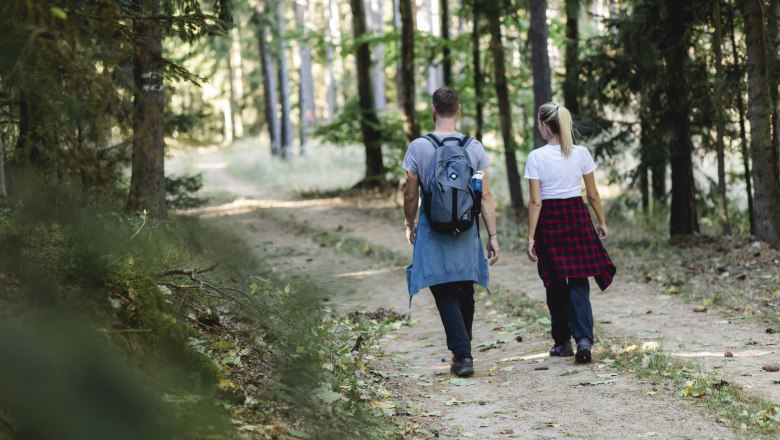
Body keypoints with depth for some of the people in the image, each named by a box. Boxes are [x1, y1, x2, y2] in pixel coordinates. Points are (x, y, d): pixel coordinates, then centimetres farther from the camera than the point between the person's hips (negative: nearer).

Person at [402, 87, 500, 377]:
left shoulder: (418, 148, -7)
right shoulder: (474, 147, -2)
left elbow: (411, 195, -1)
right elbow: (486, 196, -2)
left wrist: (410, 225, 17)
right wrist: (493, 236, 3)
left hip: (433, 231, -2)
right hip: (467, 231, 3)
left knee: (445, 295, 2)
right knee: (465, 294, 15)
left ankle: (463, 355, -9)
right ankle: (462, 351, 26)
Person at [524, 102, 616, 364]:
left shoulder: (536, 157, -8)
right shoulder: (581, 153, -1)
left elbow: (535, 201, -10)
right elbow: (593, 195, 4)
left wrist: (531, 238, -6)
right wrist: (601, 222, 17)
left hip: (550, 220, -2)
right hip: (577, 217, 2)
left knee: (555, 285, 11)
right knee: (578, 283, 3)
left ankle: (562, 342, 18)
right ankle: (584, 338, -15)